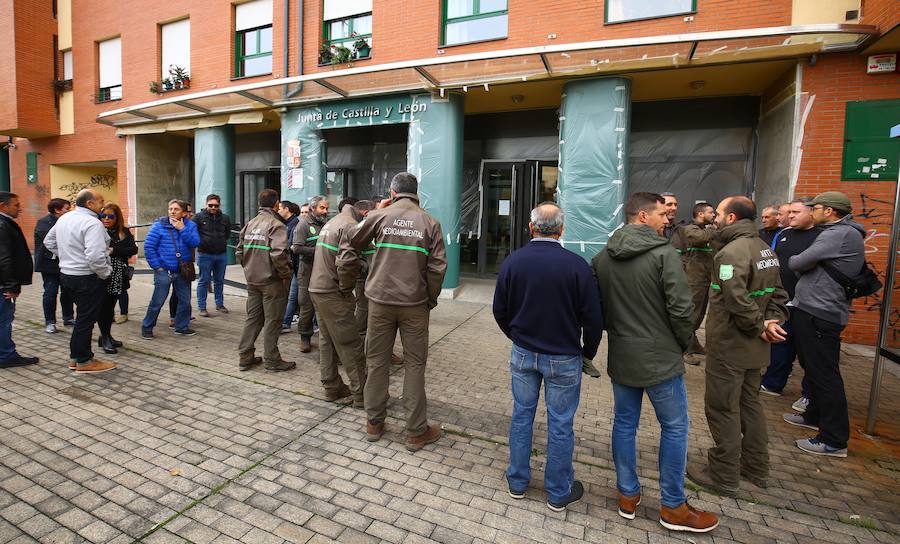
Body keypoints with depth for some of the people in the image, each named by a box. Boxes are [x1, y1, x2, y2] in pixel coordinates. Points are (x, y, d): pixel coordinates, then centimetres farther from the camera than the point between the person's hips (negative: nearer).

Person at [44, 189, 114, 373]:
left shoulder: (64, 218, 9)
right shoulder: (92, 223, -21)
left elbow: (49, 242, 21)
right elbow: (95, 256, -30)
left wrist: (67, 257, 20)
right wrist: (104, 273, -15)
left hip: (68, 273, 9)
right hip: (88, 277, -9)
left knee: (83, 316, 20)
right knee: (87, 319, 2)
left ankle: (75, 357, 29)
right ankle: (84, 361, 12)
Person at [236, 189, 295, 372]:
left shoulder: (250, 224, 8)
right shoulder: (276, 225, -15)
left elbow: (239, 252, 9)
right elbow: (278, 254, -27)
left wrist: (248, 267, 19)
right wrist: (286, 274, -14)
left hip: (252, 279, 7)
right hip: (271, 281, -7)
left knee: (252, 317, 16)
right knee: (273, 320, 4)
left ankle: (245, 357, 23)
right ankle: (272, 361, 12)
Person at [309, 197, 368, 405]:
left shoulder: (330, 223, 18)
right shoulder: (350, 225, -12)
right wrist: (347, 289, -8)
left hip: (316, 288, 10)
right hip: (332, 292, -10)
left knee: (327, 340, 14)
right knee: (350, 345, -4)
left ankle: (332, 387, 23)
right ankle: (361, 394, 2)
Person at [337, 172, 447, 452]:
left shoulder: (379, 216, 1)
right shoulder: (430, 222, 1)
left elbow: (348, 248, 3)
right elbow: (437, 267, -5)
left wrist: (348, 284, 14)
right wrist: (431, 299, 8)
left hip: (380, 300, 1)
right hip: (415, 303, 0)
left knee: (377, 361, 13)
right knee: (414, 365, 8)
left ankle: (374, 423, 26)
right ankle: (417, 431, 17)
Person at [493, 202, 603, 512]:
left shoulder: (512, 262, -7)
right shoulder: (577, 265, -15)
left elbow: (500, 311, 2)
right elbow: (593, 318, -9)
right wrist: (588, 353, 8)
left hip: (523, 354, 3)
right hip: (564, 358, -2)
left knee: (521, 416, 16)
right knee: (560, 424, 11)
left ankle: (517, 483, 31)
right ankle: (559, 493, 28)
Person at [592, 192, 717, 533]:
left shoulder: (602, 258, 2)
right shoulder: (664, 254, -14)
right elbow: (682, 309, -15)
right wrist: (682, 344, 2)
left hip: (620, 356, 5)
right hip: (660, 358, -5)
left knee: (624, 424, 16)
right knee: (675, 428, 12)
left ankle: (628, 495, 30)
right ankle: (673, 507, 24)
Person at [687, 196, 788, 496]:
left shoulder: (732, 251, -20)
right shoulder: (765, 249, 10)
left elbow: (737, 301, -29)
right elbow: (778, 293, 12)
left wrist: (759, 326, -15)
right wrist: (772, 322, -1)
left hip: (728, 347, -9)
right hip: (753, 347, 9)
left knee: (722, 409, 4)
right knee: (750, 404, 21)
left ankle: (724, 476, 17)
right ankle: (756, 468, 35)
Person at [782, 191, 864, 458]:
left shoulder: (840, 234, -16)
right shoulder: (840, 233, 17)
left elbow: (799, 263, -16)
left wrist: (791, 260, 3)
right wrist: (800, 264, 1)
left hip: (819, 314, -11)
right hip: (814, 309, 11)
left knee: (824, 374, -4)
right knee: (813, 367, 22)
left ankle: (834, 440, 4)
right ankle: (815, 416, 38)